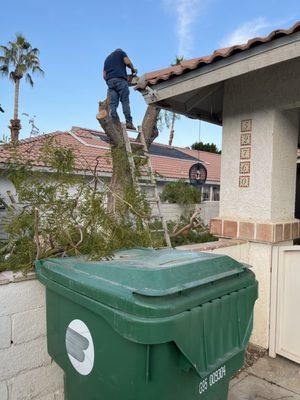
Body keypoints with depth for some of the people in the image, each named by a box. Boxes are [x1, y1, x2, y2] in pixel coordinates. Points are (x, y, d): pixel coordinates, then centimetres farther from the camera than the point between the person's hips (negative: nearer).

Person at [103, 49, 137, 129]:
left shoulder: (107, 58, 34)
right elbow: (127, 62, 2)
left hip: (109, 81, 4)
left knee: (113, 104, -6)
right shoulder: (121, 52, 21)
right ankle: (129, 122, -21)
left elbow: (104, 75, 24)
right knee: (125, 101, -10)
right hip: (120, 79, -4)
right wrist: (133, 69, 18)